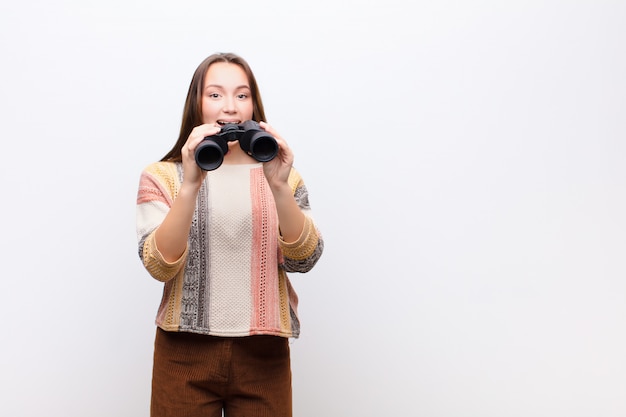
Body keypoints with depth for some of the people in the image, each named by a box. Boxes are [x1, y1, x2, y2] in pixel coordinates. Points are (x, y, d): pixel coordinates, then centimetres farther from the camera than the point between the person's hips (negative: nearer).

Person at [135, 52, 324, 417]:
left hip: (263, 355, 2)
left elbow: (303, 260, -7)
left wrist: (278, 187, -21)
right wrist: (191, 185, -23)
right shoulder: (163, 176, 1)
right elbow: (160, 266, -12)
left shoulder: (279, 173, 6)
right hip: (186, 353, -1)